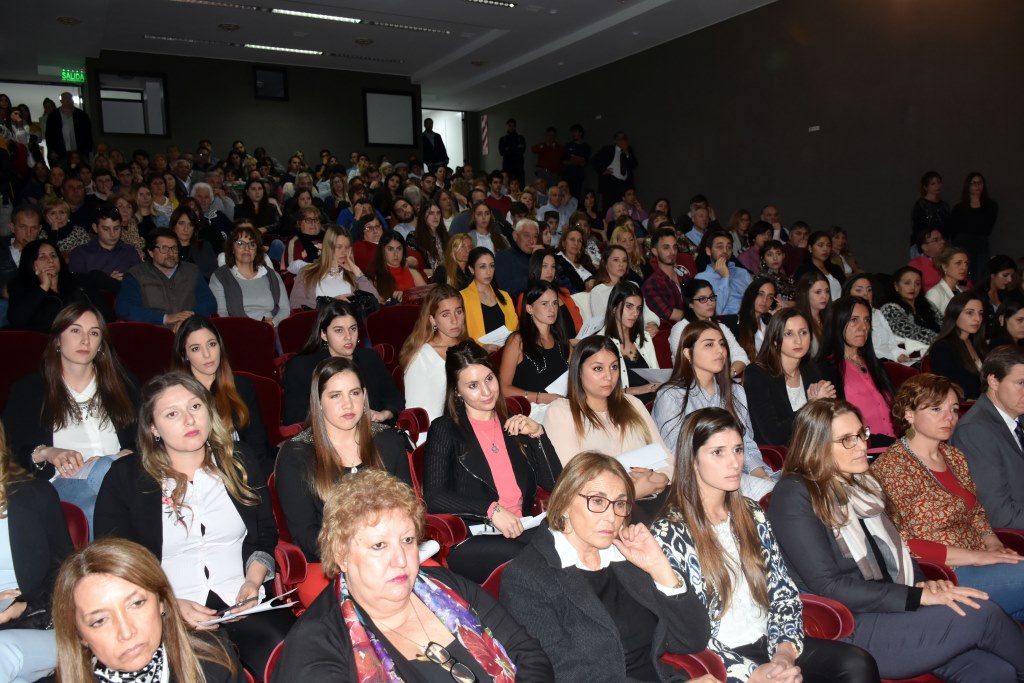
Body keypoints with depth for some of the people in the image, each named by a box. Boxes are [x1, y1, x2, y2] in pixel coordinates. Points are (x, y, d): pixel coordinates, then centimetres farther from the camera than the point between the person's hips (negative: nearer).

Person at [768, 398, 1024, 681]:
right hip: (847, 631, -7)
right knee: (981, 613, -16)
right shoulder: (793, 495, -13)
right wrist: (918, 596, -18)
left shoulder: (861, 483, 12)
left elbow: (895, 551, 18)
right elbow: (827, 586, -17)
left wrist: (927, 585, -2)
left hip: (892, 611, 7)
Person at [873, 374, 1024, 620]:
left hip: (979, 563, 8)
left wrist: (993, 543, 1)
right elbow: (900, 545, -18)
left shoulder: (954, 456, 12)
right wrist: (975, 556, -17)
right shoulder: (892, 467, -14)